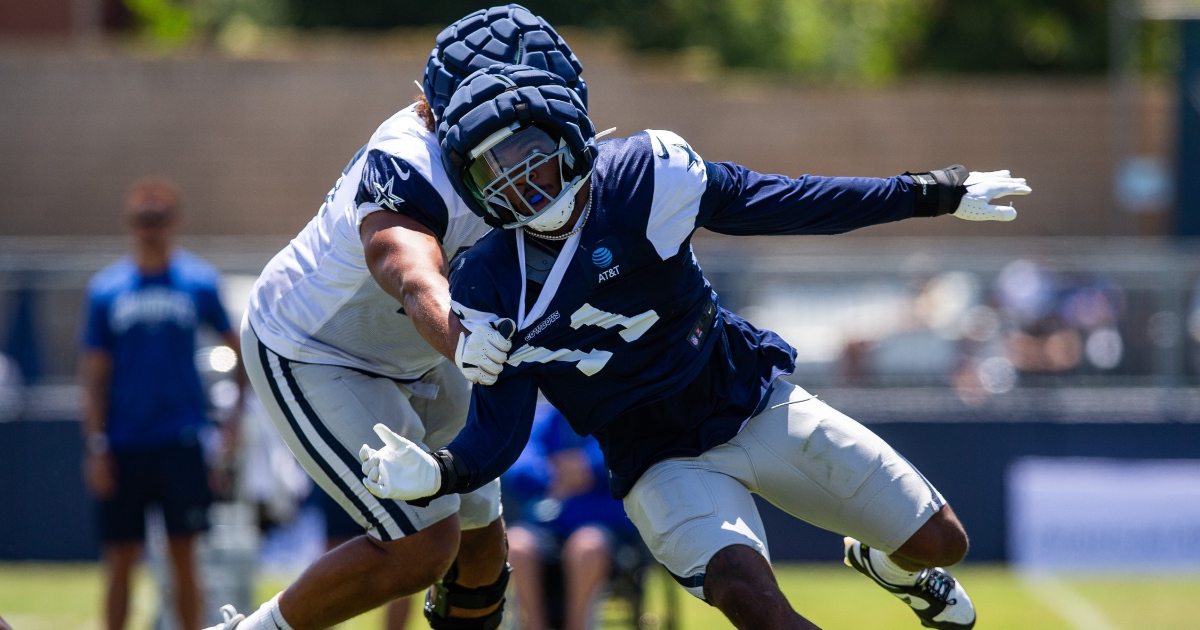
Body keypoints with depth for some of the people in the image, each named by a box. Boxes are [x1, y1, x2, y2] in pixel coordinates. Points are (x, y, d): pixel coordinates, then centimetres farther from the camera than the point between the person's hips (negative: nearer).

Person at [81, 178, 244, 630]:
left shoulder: (199, 283, 3)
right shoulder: (106, 289, 3)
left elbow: (237, 348, 14)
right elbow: (95, 375, 4)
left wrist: (236, 415, 7)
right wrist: (96, 447, -2)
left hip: (180, 440, 0)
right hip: (125, 443, 0)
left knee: (183, 555, -1)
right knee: (120, 559, 2)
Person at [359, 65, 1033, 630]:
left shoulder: (642, 177, -16)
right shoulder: (492, 289, -12)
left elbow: (784, 204, -8)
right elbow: (498, 432, -10)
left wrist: (935, 194, -5)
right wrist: (436, 474, -32)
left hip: (758, 405, 2)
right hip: (665, 463, -2)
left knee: (939, 543, 5)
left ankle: (887, 562, 42)